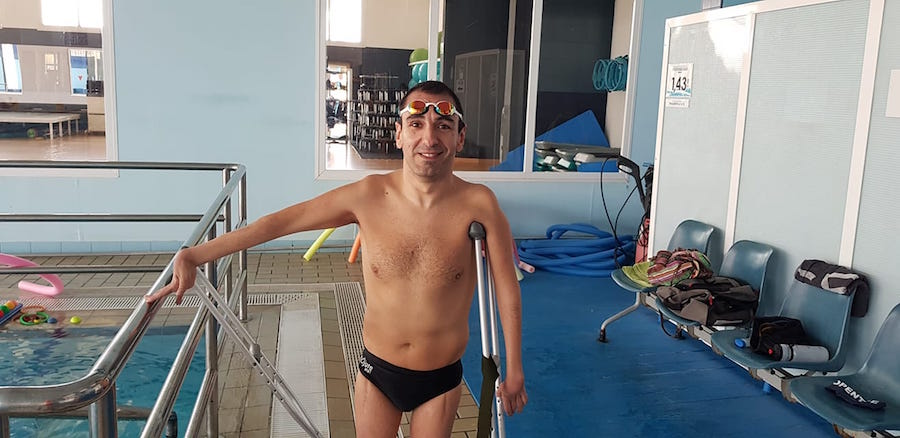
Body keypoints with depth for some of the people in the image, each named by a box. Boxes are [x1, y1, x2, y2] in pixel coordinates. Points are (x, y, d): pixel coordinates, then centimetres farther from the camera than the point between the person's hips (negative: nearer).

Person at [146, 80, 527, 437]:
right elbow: (280, 222, -10)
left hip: (440, 380, -1)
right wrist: (193, 257, -10)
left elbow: (507, 290, -9)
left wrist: (514, 370, -4)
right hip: (377, 371, 1)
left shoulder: (477, 205, -18)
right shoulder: (368, 196, -15)